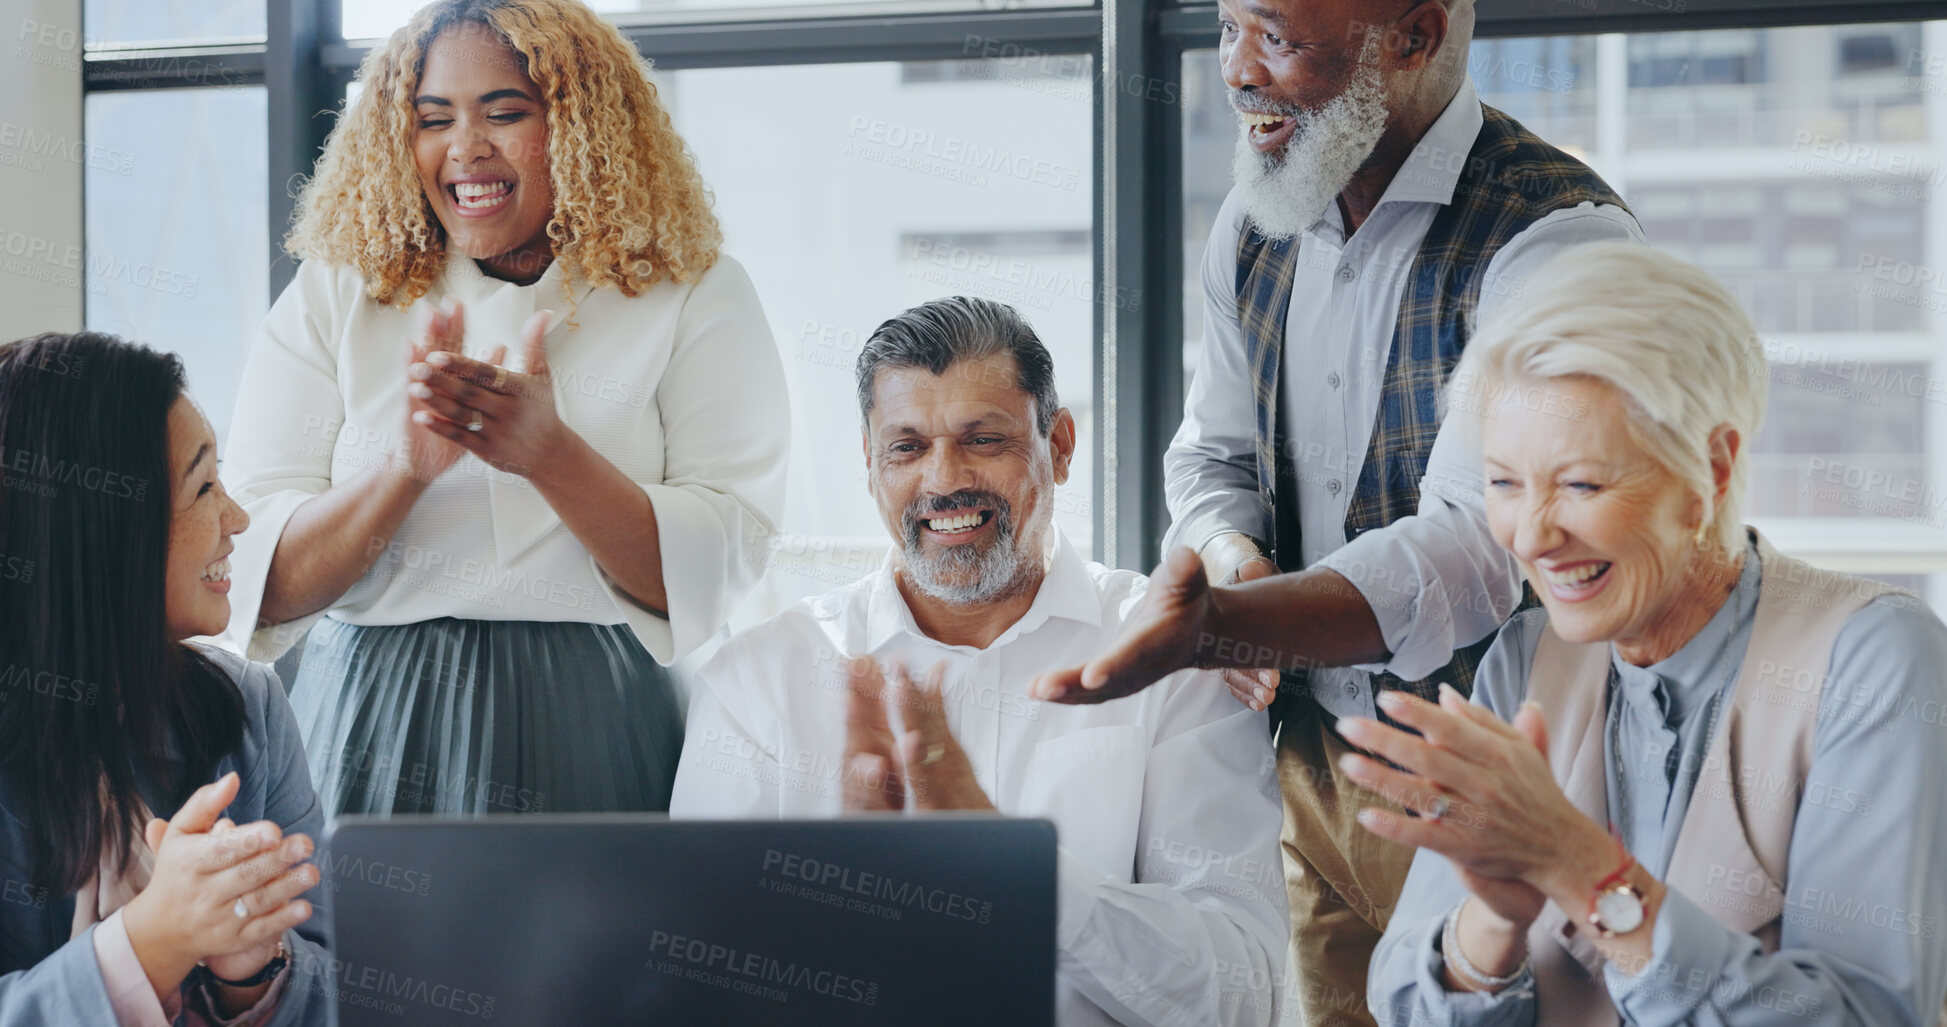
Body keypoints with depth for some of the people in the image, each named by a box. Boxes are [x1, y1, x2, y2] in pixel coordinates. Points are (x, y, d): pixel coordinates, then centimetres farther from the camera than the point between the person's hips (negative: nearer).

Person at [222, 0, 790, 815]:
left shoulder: (695, 297, 0)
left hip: (593, 742, -1)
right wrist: (406, 467, -20)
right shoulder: (334, 297, 5)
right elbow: (261, 583, -3)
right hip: (370, 738, 1)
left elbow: (722, 575, -9)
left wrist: (549, 452, -22)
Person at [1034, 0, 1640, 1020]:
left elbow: (1472, 551, -29)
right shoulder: (1254, 226, 4)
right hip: (1312, 763, 6)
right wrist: (1229, 558, -11)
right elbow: (1211, 456, 14)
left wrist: (1205, 627, -43)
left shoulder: (1560, 236, -20)